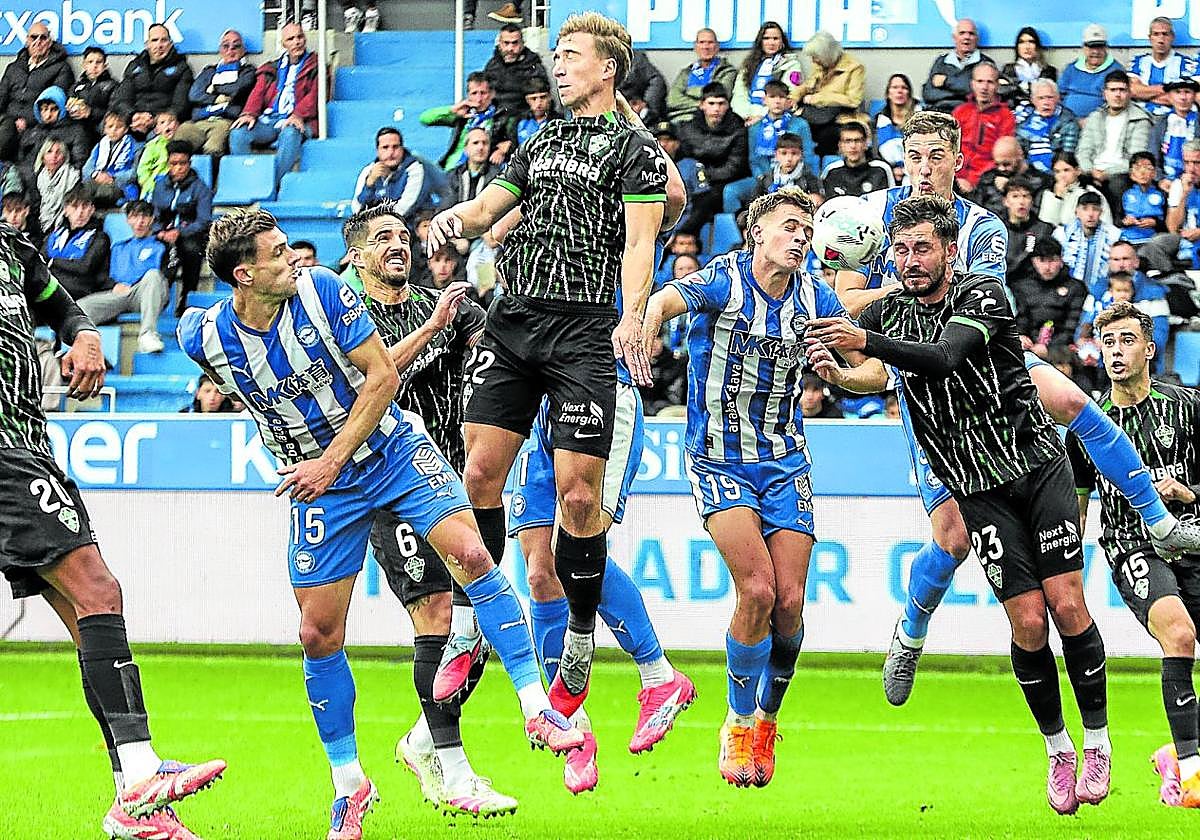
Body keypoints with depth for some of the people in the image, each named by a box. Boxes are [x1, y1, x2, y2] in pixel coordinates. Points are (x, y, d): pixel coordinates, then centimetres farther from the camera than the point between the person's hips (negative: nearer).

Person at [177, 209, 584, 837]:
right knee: (318, 635, -2)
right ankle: (349, 786, 16)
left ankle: (538, 710, -19)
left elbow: (383, 375, -14)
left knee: (470, 553, -22)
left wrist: (333, 460, -18)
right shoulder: (205, 338, -16)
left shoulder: (321, 290, -17)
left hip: (391, 448, -1)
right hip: (317, 481, 1)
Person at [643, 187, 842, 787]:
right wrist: (646, 323, -60)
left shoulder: (813, 297, -1)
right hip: (719, 461, -4)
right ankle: (739, 722, 2)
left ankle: (766, 719, 20)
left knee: (789, 602, -5)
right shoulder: (724, 281, -15)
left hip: (786, 462, 4)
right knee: (757, 590, -18)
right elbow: (666, 300, -36)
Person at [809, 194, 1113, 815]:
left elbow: (944, 357, -29)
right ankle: (1057, 751, 8)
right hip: (980, 492, 2)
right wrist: (835, 373, -32)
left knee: (1067, 606, -10)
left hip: (1038, 465, -2)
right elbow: (870, 375, -8)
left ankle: (1097, 742, 4)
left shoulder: (981, 294, -12)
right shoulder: (886, 313, 2)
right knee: (1027, 622, -7)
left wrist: (868, 342, -44)